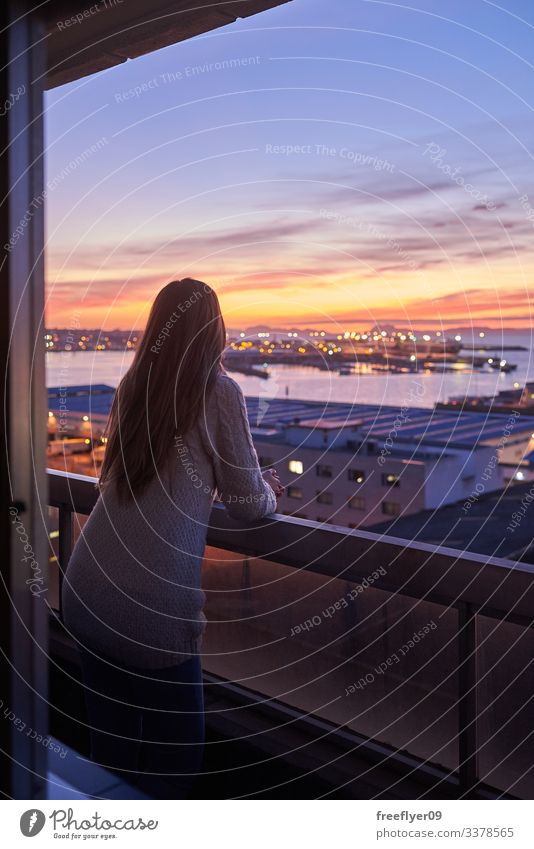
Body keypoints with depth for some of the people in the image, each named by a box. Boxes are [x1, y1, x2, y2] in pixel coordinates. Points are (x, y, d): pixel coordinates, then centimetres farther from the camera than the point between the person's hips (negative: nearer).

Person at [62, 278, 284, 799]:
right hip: (151, 605, -6)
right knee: (174, 754, 15)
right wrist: (271, 493, 24)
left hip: (83, 594, 6)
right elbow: (249, 505, 2)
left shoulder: (131, 387, 9)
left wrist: (253, 488, 33)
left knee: (111, 747, 22)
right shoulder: (218, 391, -6)